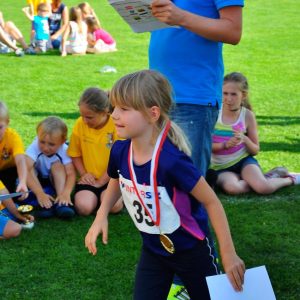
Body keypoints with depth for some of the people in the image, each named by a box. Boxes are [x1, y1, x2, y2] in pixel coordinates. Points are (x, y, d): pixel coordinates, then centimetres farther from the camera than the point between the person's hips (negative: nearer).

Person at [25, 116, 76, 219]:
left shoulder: (64, 150, -24)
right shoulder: (34, 148, -28)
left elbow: (71, 174, -32)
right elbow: (26, 171, -41)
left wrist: (66, 193, -52)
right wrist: (40, 194, -52)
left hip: (55, 181, 0)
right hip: (35, 181, 0)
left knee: (57, 165, -26)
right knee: (30, 165, -28)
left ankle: (61, 203, -35)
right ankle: (42, 204, -34)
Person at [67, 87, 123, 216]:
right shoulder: (80, 124, -4)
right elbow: (75, 154, 8)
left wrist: (100, 182, -11)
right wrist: (83, 174, -7)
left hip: (110, 178, -1)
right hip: (89, 179, 2)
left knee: (113, 206, -29)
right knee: (84, 207, -26)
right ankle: (95, 196, 5)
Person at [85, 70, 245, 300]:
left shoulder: (171, 160, -33)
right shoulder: (120, 151, -15)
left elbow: (211, 202, -23)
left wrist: (229, 255, -20)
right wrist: (101, 217, -4)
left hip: (189, 251, -5)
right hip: (153, 250, 5)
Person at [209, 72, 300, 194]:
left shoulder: (247, 115, -4)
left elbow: (255, 150, 3)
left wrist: (245, 139, -18)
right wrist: (225, 145, -22)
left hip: (243, 160, 0)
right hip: (220, 167, 0)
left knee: (263, 188, -28)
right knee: (232, 188, -35)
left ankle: (290, 179, 6)